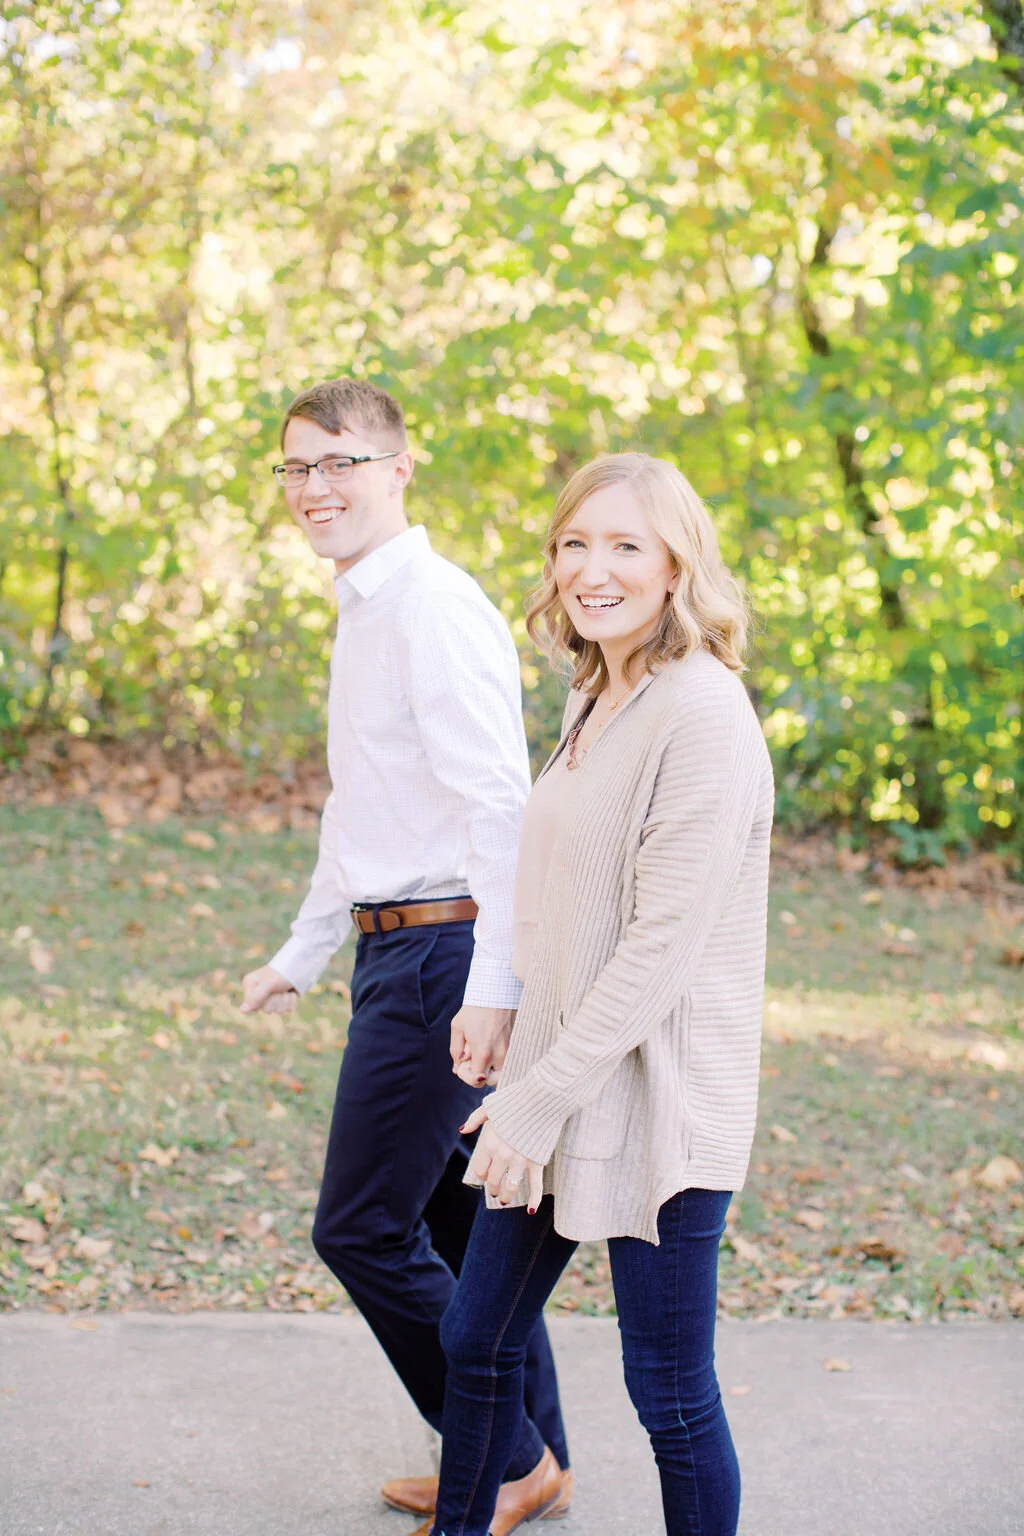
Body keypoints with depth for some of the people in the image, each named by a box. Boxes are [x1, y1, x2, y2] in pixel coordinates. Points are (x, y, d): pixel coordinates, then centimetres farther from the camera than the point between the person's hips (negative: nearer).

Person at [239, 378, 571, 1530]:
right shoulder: (364, 612, 16)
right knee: (456, 1215, 16)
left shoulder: (436, 610, -15)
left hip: (440, 952, -10)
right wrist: (301, 953, 28)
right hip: (398, 947, 10)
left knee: (364, 1228, -4)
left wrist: (493, 989, -28)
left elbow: (501, 807, -23)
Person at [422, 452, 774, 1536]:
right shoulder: (595, 702, 11)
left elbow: (662, 949, -21)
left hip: (657, 1096, -9)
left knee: (670, 1394, 5)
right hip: (560, 1072, 9)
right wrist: (526, 1081, 15)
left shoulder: (702, 714, -18)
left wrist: (542, 1101, -19)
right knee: (475, 1341, 17)